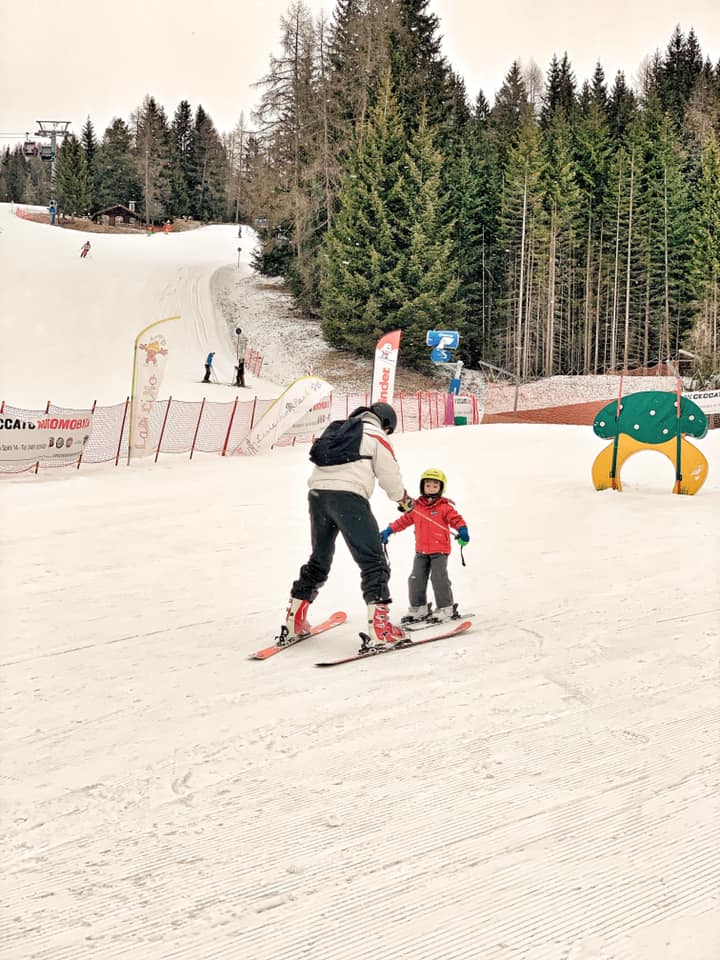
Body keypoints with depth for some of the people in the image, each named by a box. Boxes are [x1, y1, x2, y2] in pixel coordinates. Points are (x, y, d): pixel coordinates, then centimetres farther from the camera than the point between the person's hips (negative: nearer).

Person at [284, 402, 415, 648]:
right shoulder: (376, 436, 8)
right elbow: (390, 475, 8)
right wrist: (404, 499, 23)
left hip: (317, 493, 6)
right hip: (349, 496, -6)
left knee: (319, 559, 22)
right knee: (372, 561, -4)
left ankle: (295, 619, 22)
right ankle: (379, 625, -18)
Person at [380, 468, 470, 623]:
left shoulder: (445, 507, -4)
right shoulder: (416, 506, 8)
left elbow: (456, 519, -10)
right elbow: (405, 520, 17)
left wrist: (462, 530, -30)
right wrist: (389, 530, 16)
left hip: (439, 550, -5)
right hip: (421, 551, 5)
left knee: (439, 578, -10)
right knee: (416, 579, 6)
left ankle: (445, 609, 2)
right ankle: (418, 608, 20)